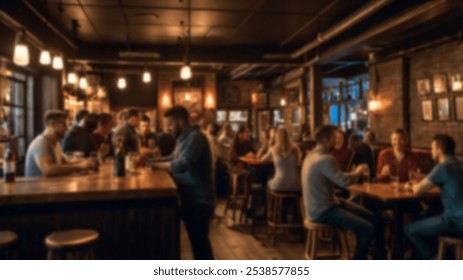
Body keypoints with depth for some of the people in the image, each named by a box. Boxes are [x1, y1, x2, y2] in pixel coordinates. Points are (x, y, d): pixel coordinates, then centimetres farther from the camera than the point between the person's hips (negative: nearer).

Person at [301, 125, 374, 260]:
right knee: (369, 229, -13)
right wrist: (358, 172, -8)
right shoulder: (325, 159, -22)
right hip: (323, 211, -11)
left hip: (319, 207, 11)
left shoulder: (313, 155, 12)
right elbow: (344, 181, -27)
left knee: (368, 216, 15)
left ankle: (361, 256, 26)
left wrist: (354, 173, 10)